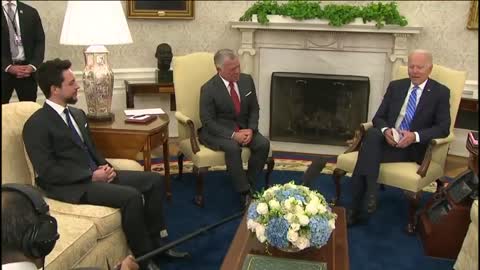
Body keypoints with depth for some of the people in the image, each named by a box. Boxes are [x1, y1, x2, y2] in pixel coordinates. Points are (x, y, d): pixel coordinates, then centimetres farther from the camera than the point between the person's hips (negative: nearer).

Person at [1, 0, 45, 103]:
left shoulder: (30, 12, 8)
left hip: (28, 69, 2)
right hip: (4, 70, -1)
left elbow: (40, 41, 6)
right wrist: (8, 67, -14)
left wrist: (33, 66, -8)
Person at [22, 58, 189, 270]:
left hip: (95, 173, 9)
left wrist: (105, 166, -1)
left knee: (154, 180, -1)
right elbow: (47, 172, -17)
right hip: (70, 185, -8)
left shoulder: (77, 114, 15)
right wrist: (91, 176, -19)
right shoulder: (37, 125, -11)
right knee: (131, 196, -28)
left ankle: (156, 241, 7)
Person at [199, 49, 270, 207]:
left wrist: (251, 129, -12)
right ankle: (245, 193, -23)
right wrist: (232, 135, -26)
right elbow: (208, 122, -16)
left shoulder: (247, 80, 0)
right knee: (232, 147, -34)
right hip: (216, 131, -5)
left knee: (263, 144, -21)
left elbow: (254, 109, 7)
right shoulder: (209, 89, -15)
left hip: (243, 128, 5)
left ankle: (249, 184, -7)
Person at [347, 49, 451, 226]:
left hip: (413, 147, -4)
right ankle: (370, 192, -32)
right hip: (388, 139, 4)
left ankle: (355, 211, -25)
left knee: (366, 156, -30)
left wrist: (415, 136, -22)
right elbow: (378, 117, 9)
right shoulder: (395, 86, 13)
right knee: (372, 133, -33)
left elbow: (444, 128, -5)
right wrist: (385, 130, -15)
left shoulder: (441, 92, 3)